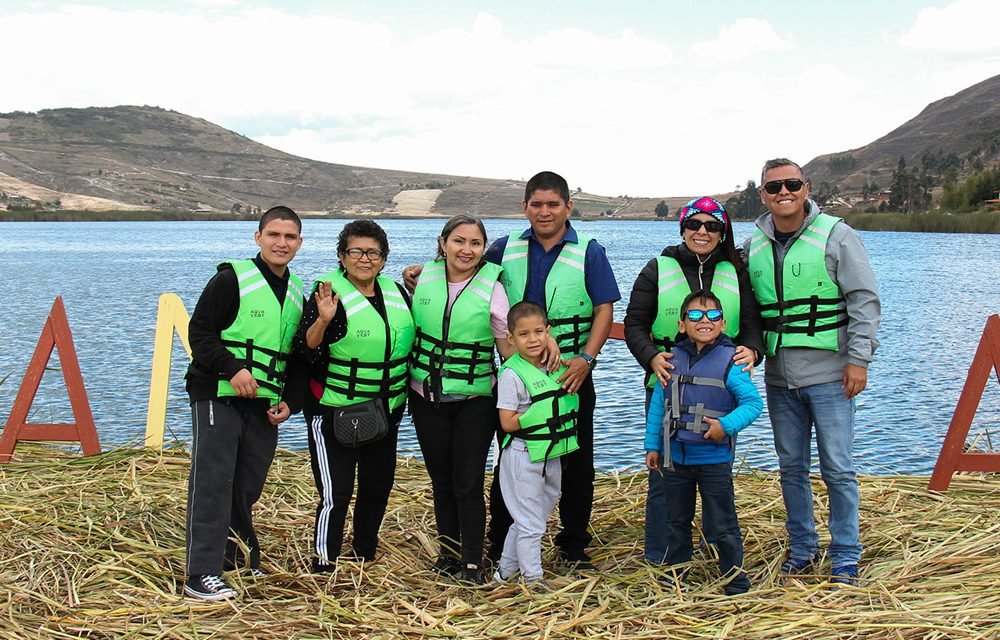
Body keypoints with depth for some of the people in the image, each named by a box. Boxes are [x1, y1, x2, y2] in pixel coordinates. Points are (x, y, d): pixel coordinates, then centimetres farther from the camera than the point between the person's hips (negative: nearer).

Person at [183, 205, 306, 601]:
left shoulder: (297, 294, 14)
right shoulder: (232, 279, -6)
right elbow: (199, 332, -10)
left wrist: (290, 401, 5)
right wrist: (232, 368, -21)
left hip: (265, 405, 6)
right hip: (219, 396, -6)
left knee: (248, 486, 12)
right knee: (213, 482, -9)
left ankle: (239, 555, 29)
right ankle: (202, 574, -8)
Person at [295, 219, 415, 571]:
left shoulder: (396, 292, 7)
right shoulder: (329, 294, -11)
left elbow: (409, 339, 22)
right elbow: (305, 350, -17)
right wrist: (323, 320, -32)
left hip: (386, 410, 6)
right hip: (335, 412, -6)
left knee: (378, 485, 15)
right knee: (336, 492, -9)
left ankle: (365, 554, 33)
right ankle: (323, 564, 4)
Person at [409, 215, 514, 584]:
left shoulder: (491, 288, -7)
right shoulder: (424, 279, 2)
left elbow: (509, 346, -4)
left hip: (475, 400, -3)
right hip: (427, 397, 3)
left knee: (468, 484, -4)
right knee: (441, 480, 12)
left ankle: (472, 564, 7)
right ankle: (448, 550, 28)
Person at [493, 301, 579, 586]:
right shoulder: (512, 374, -16)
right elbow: (508, 422, -17)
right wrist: (540, 416, -18)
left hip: (551, 455, 7)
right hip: (524, 456, -7)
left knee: (528, 519, 18)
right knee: (531, 523, 2)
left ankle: (505, 569, 31)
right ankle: (532, 577, 15)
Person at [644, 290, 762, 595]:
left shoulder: (729, 361, -10)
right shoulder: (672, 360, 3)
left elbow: (753, 403, -10)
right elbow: (657, 405, 10)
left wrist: (727, 425, -23)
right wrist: (652, 446, 10)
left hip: (714, 459, -4)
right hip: (675, 457, 5)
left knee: (720, 525, 1)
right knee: (675, 522, 17)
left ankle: (735, 580, 17)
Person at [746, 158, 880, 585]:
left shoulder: (835, 235, -5)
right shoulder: (753, 246, 8)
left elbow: (864, 300, -5)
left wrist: (858, 359, -10)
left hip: (829, 374, -4)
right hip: (779, 378, 4)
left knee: (837, 468, 0)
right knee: (791, 467, 12)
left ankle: (845, 558, 13)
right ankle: (802, 549, 26)